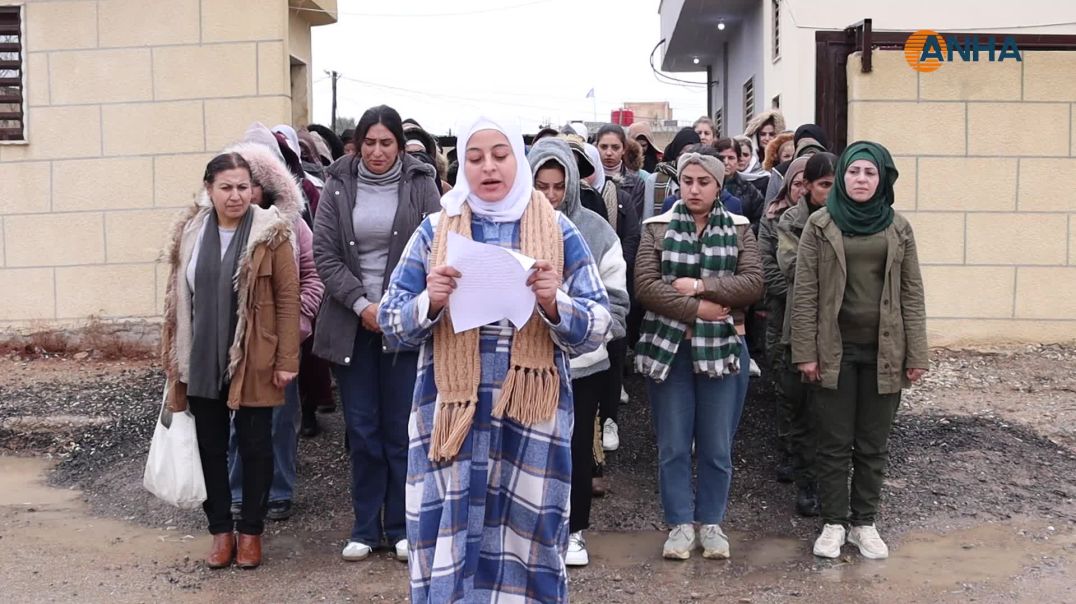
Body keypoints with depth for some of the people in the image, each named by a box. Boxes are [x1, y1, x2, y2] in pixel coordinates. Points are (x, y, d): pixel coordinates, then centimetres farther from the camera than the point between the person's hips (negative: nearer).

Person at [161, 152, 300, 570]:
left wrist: (287, 359, -11)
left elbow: (288, 297, -8)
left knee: (254, 446, 7)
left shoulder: (271, 233, -8)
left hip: (253, 362, -3)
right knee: (210, 446, 11)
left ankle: (251, 530, 23)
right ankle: (221, 529, 25)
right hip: (202, 361, 4)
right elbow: (177, 297, 9)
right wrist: (175, 357, 9)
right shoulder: (190, 232, 4)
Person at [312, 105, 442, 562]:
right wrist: (361, 304, -11)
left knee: (401, 429, 4)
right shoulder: (338, 186, 4)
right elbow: (324, 254, -1)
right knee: (362, 430, 6)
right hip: (351, 323, 1)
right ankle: (365, 528, 18)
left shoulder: (420, 185, 0)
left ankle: (401, 527, 17)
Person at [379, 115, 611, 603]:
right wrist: (429, 303, -16)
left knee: (525, 539, 5)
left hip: (533, 414, 0)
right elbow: (390, 323, 4)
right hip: (450, 412, 0)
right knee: (449, 540, 2)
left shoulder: (559, 232, 4)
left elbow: (598, 327, 1)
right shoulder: (434, 230, 6)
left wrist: (554, 303, -18)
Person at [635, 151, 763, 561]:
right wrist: (695, 309, -15)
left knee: (717, 446, 7)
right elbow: (645, 284, -8)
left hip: (722, 347, 0)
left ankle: (711, 522, 22)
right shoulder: (657, 228, 4)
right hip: (667, 347, 0)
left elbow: (753, 282, -7)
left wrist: (700, 286, -15)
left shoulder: (739, 229, 6)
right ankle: (680, 524, 18)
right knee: (673, 445, 6)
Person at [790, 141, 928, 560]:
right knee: (834, 443, 5)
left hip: (884, 352, 2)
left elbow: (912, 294, 5)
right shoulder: (820, 226, -1)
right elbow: (805, 293, -3)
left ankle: (864, 522, 22)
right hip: (835, 351, -2)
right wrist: (806, 352, -8)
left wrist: (916, 355, 0)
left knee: (873, 445, 10)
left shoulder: (898, 229, 5)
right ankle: (833, 523, 18)